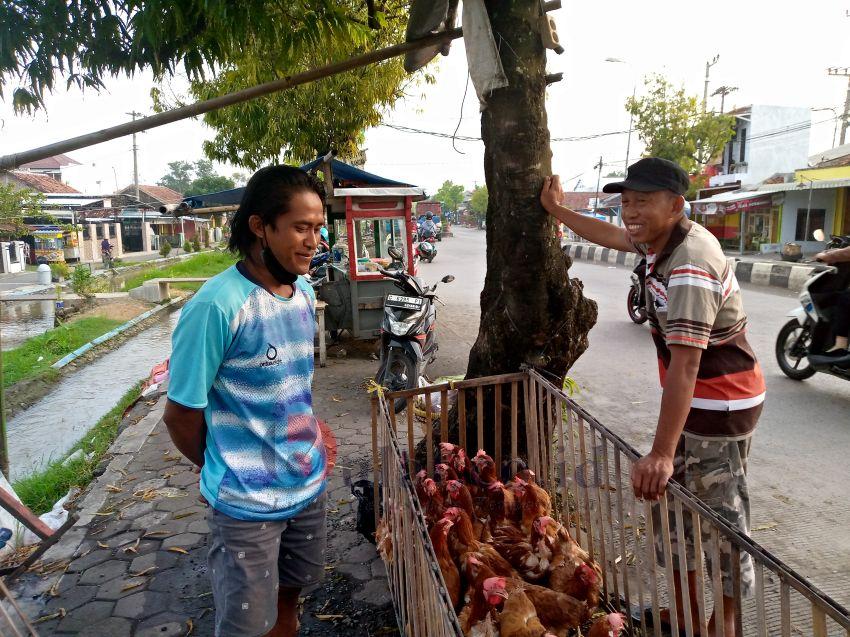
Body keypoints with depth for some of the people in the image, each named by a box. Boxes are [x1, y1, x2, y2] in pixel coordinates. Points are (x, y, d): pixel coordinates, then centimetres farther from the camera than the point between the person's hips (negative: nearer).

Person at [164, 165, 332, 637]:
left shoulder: (305, 293, -1)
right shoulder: (218, 306, -24)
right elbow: (180, 413, -14)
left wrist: (308, 429, 5)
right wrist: (222, 469, 0)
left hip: (309, 484, 6)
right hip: (247, 501, -6)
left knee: (287, 597, 24)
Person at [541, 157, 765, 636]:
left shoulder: (690, 269, -30)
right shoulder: (663, 239, -2)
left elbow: (684, 365, -37)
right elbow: (610, 235, 19)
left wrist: (662, 453, -40)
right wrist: (558, 210, 28)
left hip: (723, 403, -9)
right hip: (691, 397, 10)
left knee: (721, 513, 4)